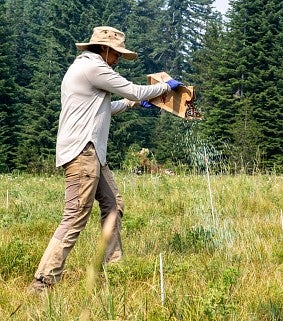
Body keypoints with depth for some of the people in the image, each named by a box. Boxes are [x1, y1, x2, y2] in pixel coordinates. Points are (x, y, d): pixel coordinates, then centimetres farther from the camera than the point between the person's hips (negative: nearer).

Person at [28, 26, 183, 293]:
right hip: (81, 152, -11)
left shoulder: (84, 67, 22)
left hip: (91, 153, 11)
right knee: (76, 218, -13)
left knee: (113, 204, 15)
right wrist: (166, 86, 8)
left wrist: (132, 103, 33)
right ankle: (43, 282, -13)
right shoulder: (93, 67, -10)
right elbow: (135, 91, -7)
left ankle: (113, 264, 22)